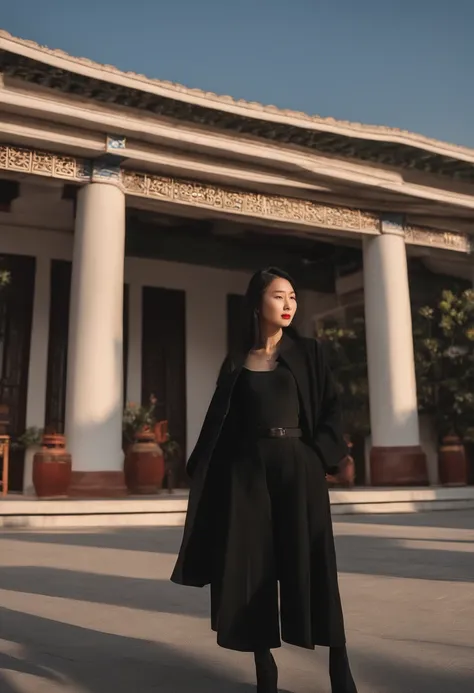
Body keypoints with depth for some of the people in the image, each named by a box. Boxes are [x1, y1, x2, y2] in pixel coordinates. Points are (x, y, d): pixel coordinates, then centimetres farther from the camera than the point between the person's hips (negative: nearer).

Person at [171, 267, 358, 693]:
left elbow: (332, 410, 3)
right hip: (248, 469, 2)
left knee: (312, 564, -3)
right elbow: (220, 422, 8)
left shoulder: (308, 353, 7)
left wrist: (321, 459, -11)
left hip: (298, 467, -1)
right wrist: (202, 472, -1)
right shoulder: (236, 362, 9)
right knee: (253, 566, 2)